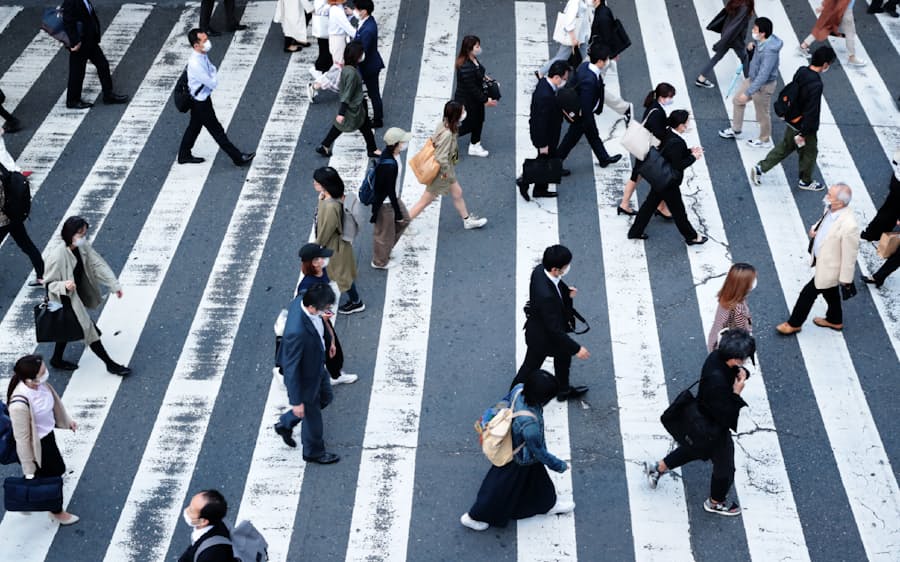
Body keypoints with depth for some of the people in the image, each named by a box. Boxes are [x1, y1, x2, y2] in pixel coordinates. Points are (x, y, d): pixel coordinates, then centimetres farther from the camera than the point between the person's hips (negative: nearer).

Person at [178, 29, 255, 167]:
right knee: (217, 130, 4)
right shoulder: (196, 64, -33)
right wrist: (215, 76, -7)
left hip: (200, 99, 9)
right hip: (201, 102, -9)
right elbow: (213, 83, -26)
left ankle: (184, 155, 39)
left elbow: (212, 69, 13)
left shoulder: (203, 55, -5)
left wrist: (213, 74, -7)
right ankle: (238, 158, 13)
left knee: (194, 127, 23)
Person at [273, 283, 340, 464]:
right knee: (312, 415, 19)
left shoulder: (302, 300, -21)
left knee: (326, 397, 31)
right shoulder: (297, 332, -44)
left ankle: (285, 424, 49)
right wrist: (296, 402, -20)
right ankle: (314, 452, 48)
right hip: (305, 378, -8)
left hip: (316, 365, 8)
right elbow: (291, 369, -32)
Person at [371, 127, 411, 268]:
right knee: (385, 233, 14)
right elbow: (390, 191, -28)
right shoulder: (390, 166, -38)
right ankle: (380, 262, 39)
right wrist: (398, 213, -16)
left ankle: (386, 248, 45)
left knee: (404, 219, 27)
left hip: (391, 198, 9)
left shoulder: (388, 152, -9)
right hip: (385, 203, -9)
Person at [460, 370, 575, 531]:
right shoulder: (530, 426, -46)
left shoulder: (519, 389, -27)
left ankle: (549, 504, 60)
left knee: (537, 478, 33)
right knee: (501, 491, 20)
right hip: (522, 462, -7)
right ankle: (474, 517, 42)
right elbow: (540, 452, -26)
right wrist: (560, 465, -8)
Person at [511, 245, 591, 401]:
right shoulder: (546, 296, -46)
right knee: (531, 367, 18)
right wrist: (577, 348, -26)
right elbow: (555, 329, -34)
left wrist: (566, 292, -10)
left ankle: (564, 390, 54)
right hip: (541, 336, -8)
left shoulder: (540, 270, -22)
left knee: (563, 356, 29)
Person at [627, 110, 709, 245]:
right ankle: (691, 237, 28)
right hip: (669, 183, -9)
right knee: (678, 210, 9)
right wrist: (693, 157, -14)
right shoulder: (676, 143, -31)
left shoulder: (668, 134, -3)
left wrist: (690, 151, 1)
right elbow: (678, 165, -25)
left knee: (650, 203, 21)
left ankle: (635, 232, 31)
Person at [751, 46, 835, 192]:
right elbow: (811, 111, -27)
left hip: (792, 120, 7)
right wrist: (803, 133, -19)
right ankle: (805, 181, 34)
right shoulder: (816, 84, -32)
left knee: (784, 147, 23)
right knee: (809, 152, 16)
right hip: (803, 125, -7)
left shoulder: (801, 71, -6)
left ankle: (760, 167, 22)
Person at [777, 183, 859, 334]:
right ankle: (835, 320, 53)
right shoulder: (831, 209, -13)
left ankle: (794, 324, 31)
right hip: (824, 261, 8)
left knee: (808, 293, 9)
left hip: (829, 268, -8)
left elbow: (849, 254, -26)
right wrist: (814, 229, -10)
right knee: (830, 293, 29)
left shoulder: (848, 225, -37)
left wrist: (846, 279, -15)